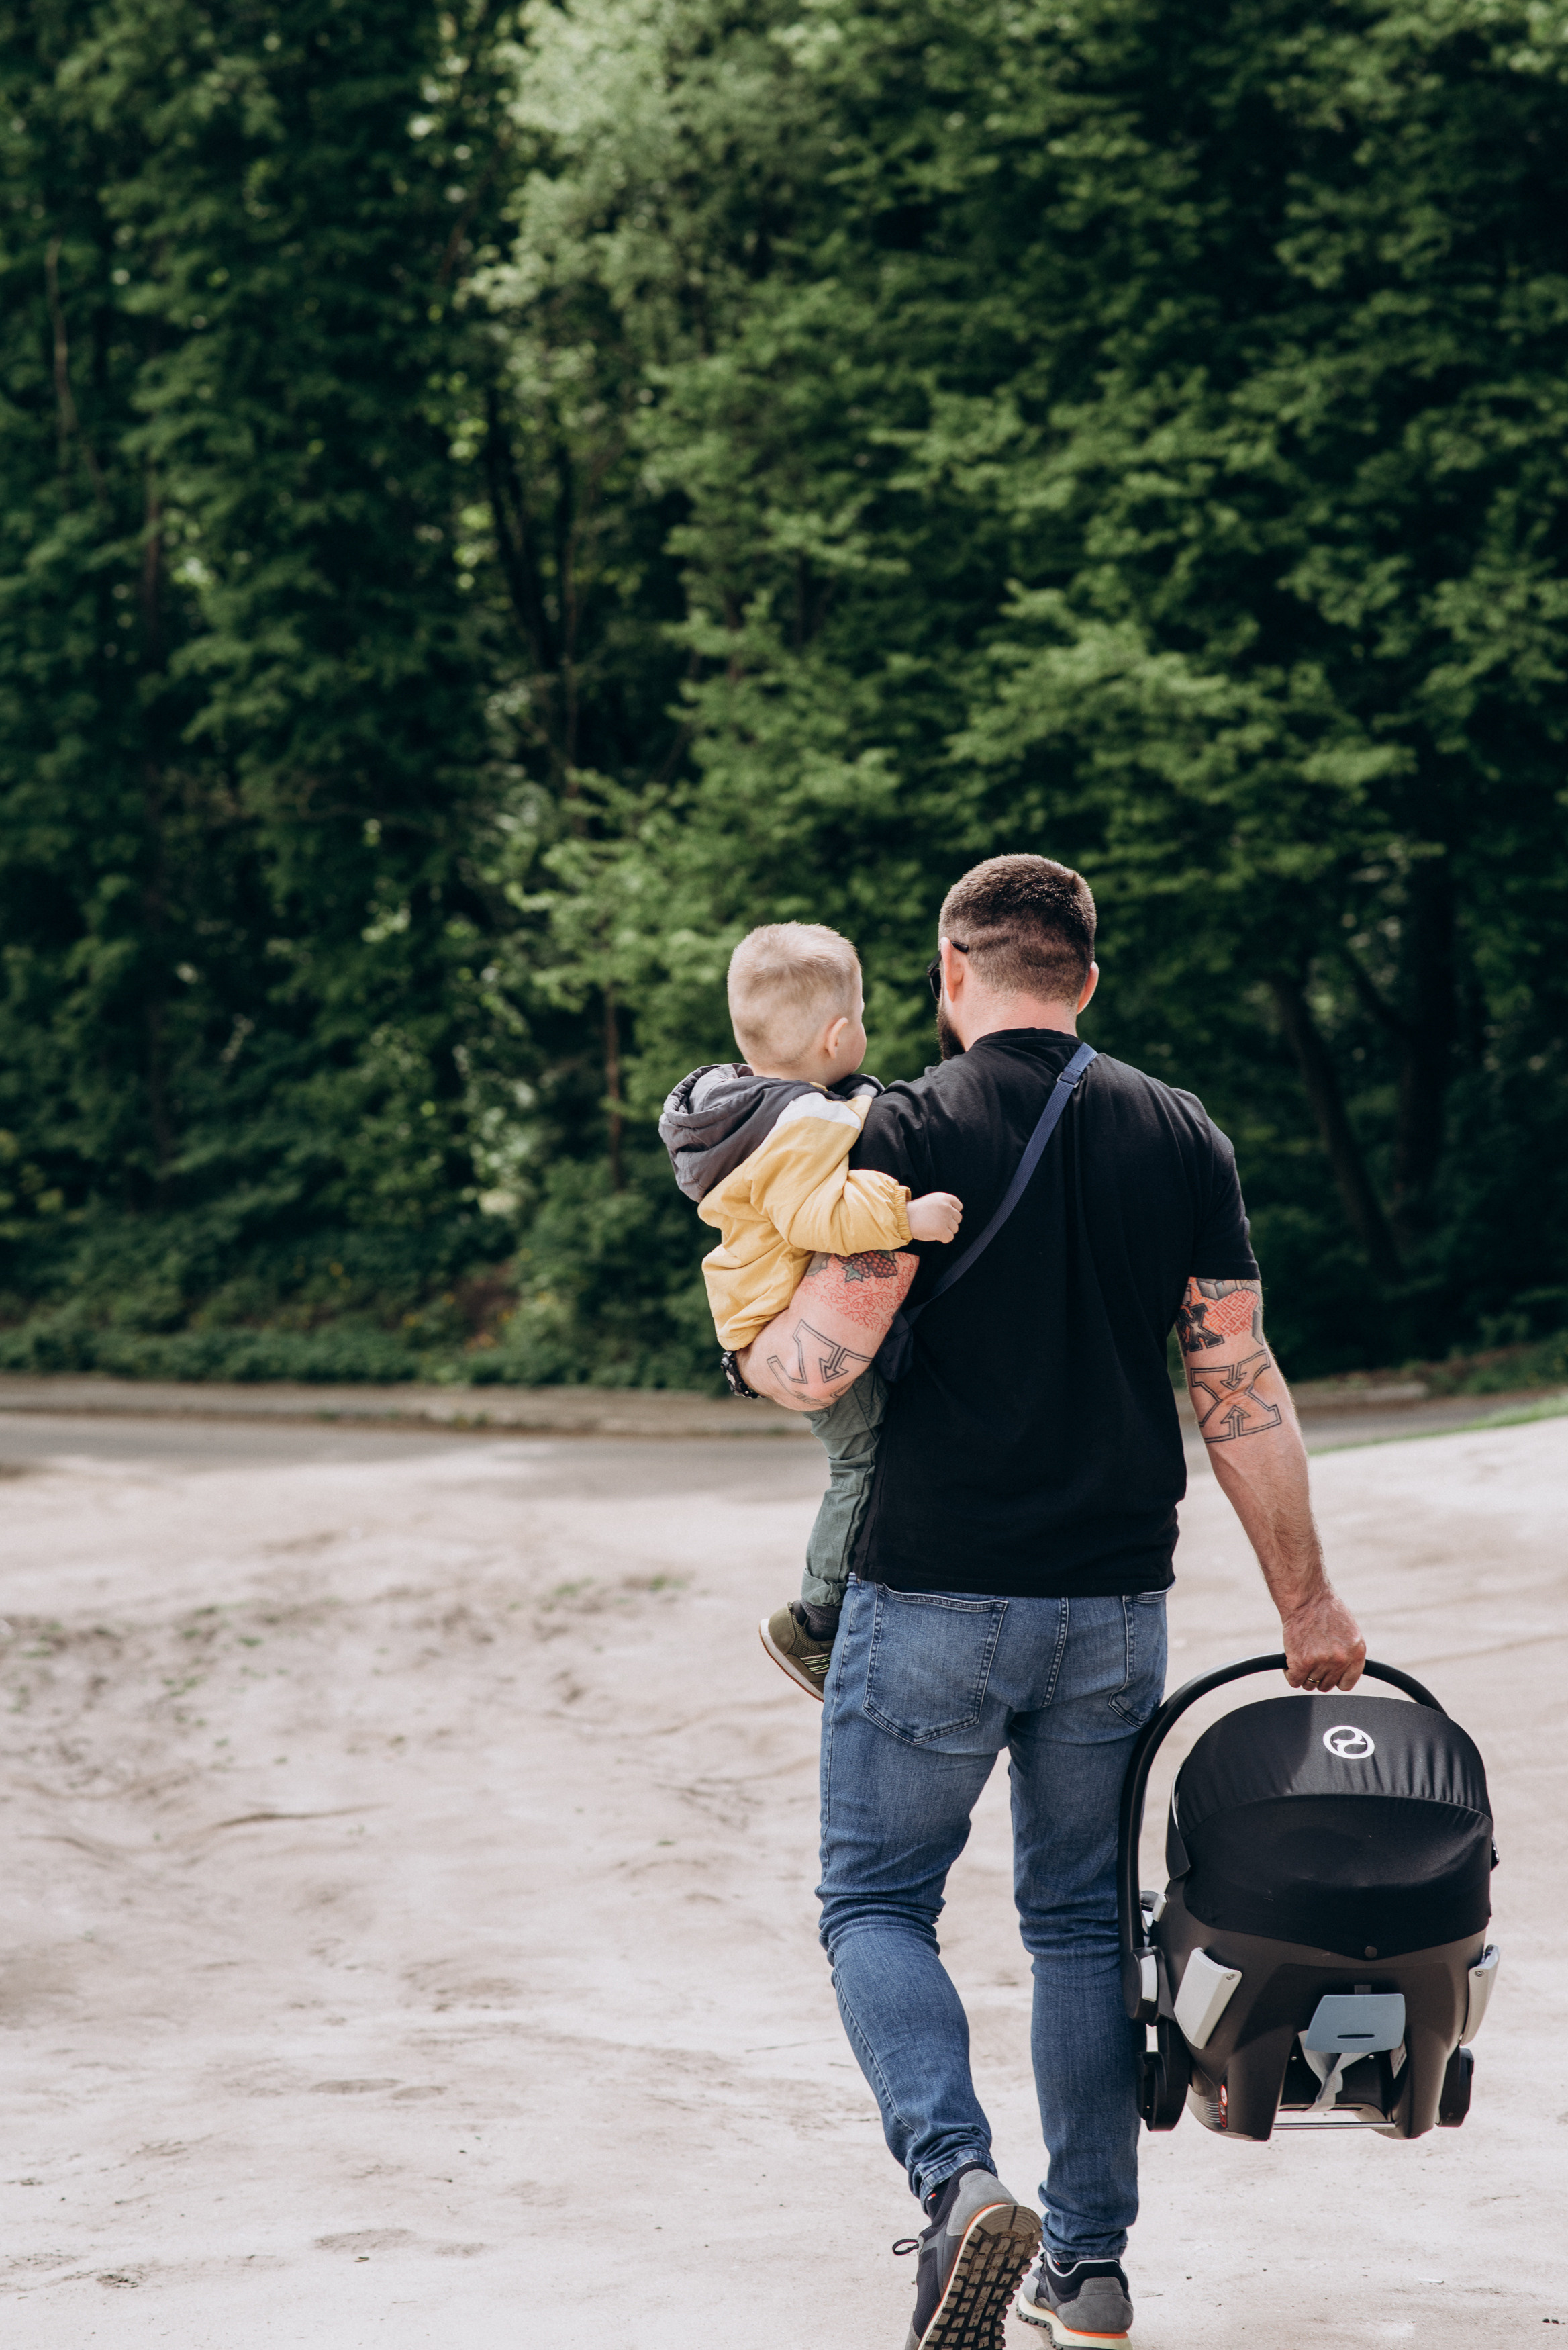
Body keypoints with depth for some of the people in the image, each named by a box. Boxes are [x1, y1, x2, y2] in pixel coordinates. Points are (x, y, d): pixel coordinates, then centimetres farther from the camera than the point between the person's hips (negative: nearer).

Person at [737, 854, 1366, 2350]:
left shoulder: (912, 1134, -10)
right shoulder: (1181, 1138, 3)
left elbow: (815, 1367, -16)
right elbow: (1242, 1389, 2)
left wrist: (748, 1340, 8)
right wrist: (1307, 1601, 8)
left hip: (933, 1596, -4)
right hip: (1116, 1604, 4)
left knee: (875, 1904, 8)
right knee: (1084, 1921, 15)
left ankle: (959, 2183, -15)